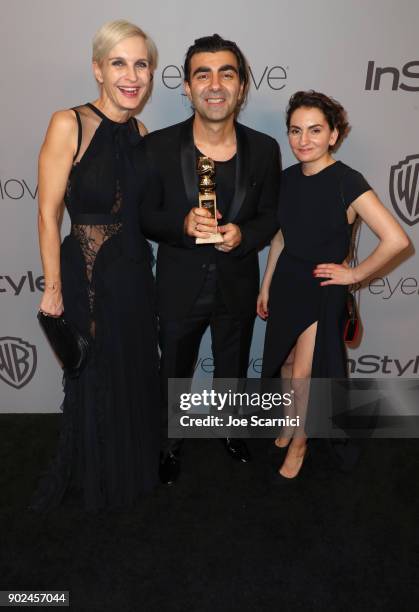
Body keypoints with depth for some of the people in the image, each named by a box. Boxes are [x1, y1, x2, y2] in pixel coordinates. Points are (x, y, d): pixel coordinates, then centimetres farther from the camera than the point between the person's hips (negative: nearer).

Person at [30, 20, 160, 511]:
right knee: (93, 380, 12)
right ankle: (93, 479, 40)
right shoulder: (69, 125, -14)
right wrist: (53, 288, -13)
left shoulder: (143, 136, 4)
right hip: (85, 275, -5)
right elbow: (48, 214, -13)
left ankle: (132, 467, 46)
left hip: (134, 273, 5)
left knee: (135, 375, 18)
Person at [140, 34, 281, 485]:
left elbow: (270, 216, -1)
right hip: (179, 287, -1)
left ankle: (229, 430, 55)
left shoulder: (264, 150, -10)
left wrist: (243, 235, -23)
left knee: (233, 370, 25)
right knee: (174, 374, 19)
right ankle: (170, 444, 47)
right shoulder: (158, 147, -15)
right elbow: (144, 217, -8)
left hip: (238, 285, 2)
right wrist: (182, 224, -29)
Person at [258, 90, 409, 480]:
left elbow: (396, 239, -26)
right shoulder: (289, 178, -1)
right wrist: (266, 285, 12)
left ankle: (299, 441, 30)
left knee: (304, 375, 4)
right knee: (286, 364, 17)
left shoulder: (347, 182, -19)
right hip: (286, 283, 5)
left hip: (322, 291, -5)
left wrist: (354, 274, -16)